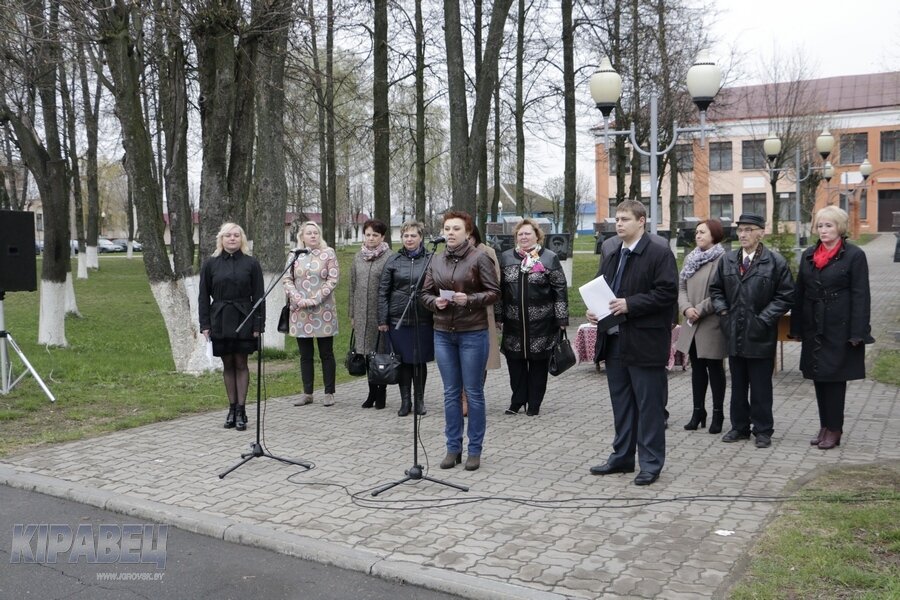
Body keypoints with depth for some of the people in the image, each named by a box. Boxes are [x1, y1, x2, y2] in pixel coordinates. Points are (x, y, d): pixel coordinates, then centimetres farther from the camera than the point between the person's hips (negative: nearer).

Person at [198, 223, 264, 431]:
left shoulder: (251, 263, 0)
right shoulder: (210, 264, 4)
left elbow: (258, 296, -1)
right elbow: (204, 296, 5)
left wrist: (258, 324, -6)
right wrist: (205, 324, -1)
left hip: (243, 320, -2)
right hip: (220, 320, 2)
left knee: (241, 364, 2)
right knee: (227, 365, 9)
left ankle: (241, 411, 7)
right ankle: (232, 409, 18)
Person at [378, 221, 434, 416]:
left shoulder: (430, 260, 2)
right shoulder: (394, 261, 4)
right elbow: (383, 292, 4)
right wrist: (383, 320, -1)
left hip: (423, 320, -1)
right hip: (399, 319, 1)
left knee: (420, 361, 7)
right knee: (403, 361, 6)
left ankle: (419, 400, 20)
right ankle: (405, 401, 17)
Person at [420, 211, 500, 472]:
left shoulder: (479, 258, -5)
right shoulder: (436, 260, 8)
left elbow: (494, 292, -6)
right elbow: (425, 292, 11)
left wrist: (470, 300, -20)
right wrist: (435, 302, -9)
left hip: (473, 333, -4)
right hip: (443, 333, 4)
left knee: (473, 392, 3)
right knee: (451, 392, 10)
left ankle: (474, 450, 14)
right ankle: (453, 448, 19)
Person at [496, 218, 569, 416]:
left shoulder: (550, 258, 0)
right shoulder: (506, 258, 8)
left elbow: (560, 290, -2)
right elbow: (499, 289, 11)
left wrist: (561, 319, -6)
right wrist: (499, 316, 7)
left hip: (541, 323, -3)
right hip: (513, 322, 3)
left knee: (538, 362, 4)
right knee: (515, 361, 7)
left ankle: (534, 403, 17)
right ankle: (518, 399, 21)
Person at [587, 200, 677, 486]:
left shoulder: (659, 254, -7)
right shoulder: (611, 258, 16)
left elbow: (667, 293, -16)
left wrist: (630, 304, -21)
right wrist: (594, 311, 1)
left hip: (645, 343, -7)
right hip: (615, 341, 7)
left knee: (649, 406, 1)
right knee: (621, 403, 15)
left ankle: (651, 463, 10)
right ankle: (622, 457, 26)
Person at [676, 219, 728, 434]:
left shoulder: (722, 259, -13)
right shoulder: (691, 258, 10)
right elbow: (681, 286, 8)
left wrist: (699, 309, -16)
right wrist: (686, 308, -8)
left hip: (712, 324, -6)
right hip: (692, 325, 7)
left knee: (715, 369, 5)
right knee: (697, 368, 13)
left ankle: (718, 414, 16)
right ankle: (698, 412, 22)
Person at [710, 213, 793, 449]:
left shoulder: (775, 262, -5)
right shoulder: (727, 260, 7)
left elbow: (785, 296, -5)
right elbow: (716, 289, 17)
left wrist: (763, 318, -12)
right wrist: (722, 310, 2)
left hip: (760, 336, -4)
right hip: (734, 334, 4)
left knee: (761, 387, 5)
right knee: (738, 385, 13)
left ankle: (763, 430, 16)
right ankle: (739, 427, 24)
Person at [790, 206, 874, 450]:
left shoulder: (854, 255, -6)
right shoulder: (808, 255, 10)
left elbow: (860, 296, -9)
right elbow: (799, 292, 12)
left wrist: (857, 333, -13)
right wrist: (797, 327, 9)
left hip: (839, 329, -5)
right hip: (814, 329, 5)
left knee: (835, 378, 1)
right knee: (818, 377, 10)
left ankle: (834, 429, 12)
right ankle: (824, 427, 21)